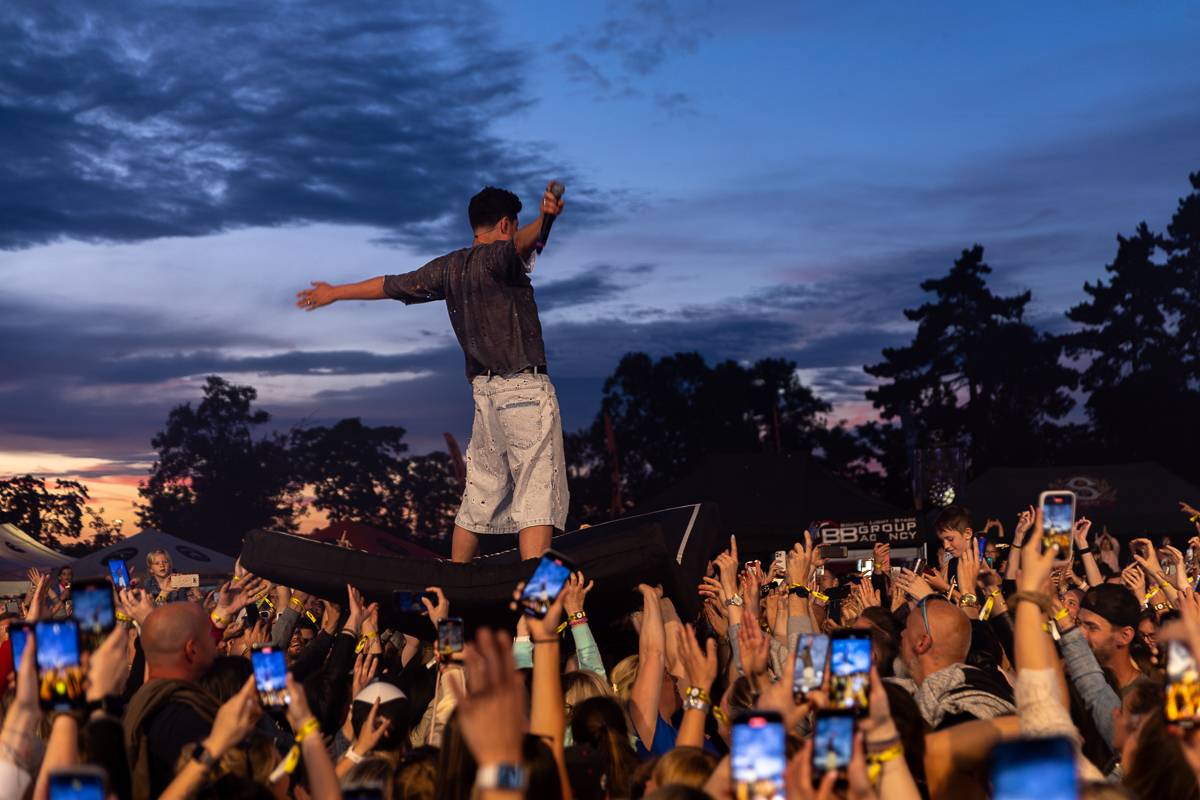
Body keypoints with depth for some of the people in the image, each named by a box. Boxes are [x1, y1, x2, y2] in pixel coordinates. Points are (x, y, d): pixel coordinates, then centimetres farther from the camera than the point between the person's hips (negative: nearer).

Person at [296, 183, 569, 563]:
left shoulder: (448, 268, 14)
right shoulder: (496, 257, -6)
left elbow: (391, 284, 24)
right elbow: (519, 242, -30)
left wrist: (335, 293, 38)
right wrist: (544, 219, -52)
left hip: (485, 390, 7)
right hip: (526, 388, -7)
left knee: (479, 497, 13)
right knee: (537, 494, -12)